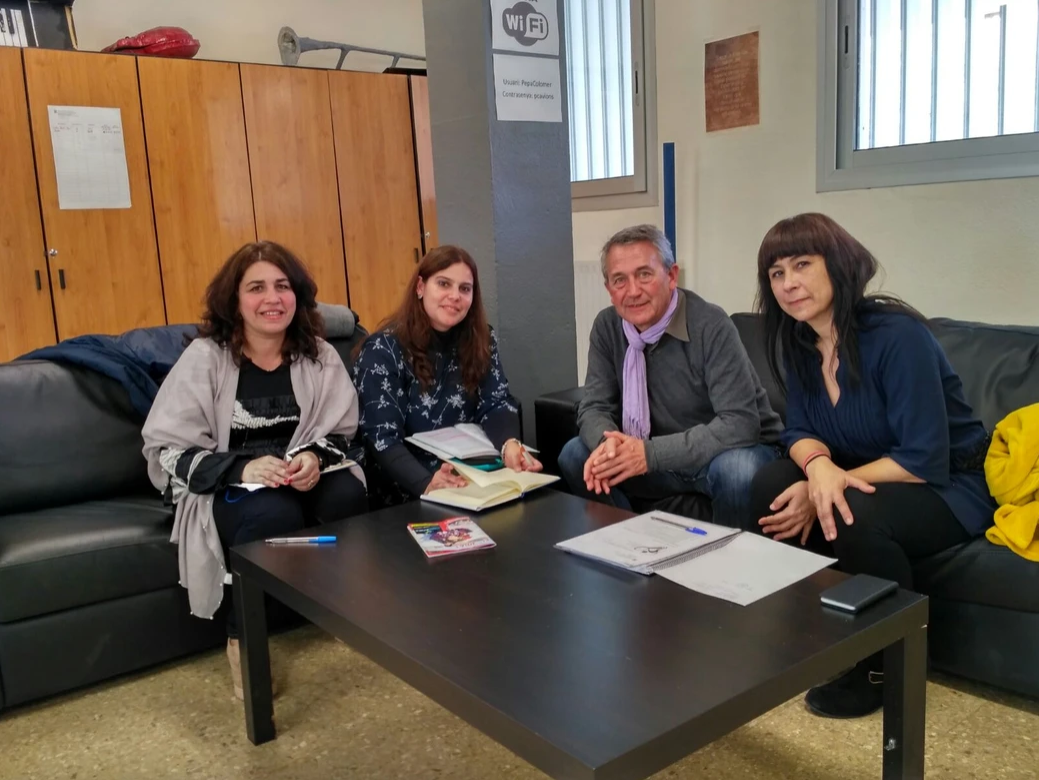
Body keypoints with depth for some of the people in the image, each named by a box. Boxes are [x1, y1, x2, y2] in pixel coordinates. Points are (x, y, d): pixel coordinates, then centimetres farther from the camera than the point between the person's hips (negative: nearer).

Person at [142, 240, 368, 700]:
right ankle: (243, 638, -11)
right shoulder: (204, 357, -8)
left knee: (349, 497, -30)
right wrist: (242, 469, -27)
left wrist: (315, 458, -22)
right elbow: (166, 450, -10)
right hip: (224, 487, -3)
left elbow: (340, 434, 4)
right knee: (274, 515, -36)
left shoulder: (318, 355, 0)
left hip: (302, 477, 3)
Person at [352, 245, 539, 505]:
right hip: (407, 490, -5)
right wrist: (427, 483, -35)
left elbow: (497, 405, -2)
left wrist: (509, 445, -25)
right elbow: (382, 437, -17)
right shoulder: (384, 350, -9)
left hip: (473, 476, 5)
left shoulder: (481, 341, 5)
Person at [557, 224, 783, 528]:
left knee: (736, 469, -37)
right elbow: (595, 407, -5)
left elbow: (740, 424, -29)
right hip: (665, 459, 5)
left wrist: (651, 453, -36)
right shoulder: (607, 326, -7)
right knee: (574, 456, -11)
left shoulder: (710, 326, -24)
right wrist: (607, 441, -29)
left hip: (732, 450, -4)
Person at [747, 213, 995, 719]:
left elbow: (924, 461, -27)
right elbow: (800, 431, -1)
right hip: (870, 478, 7)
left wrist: (822, 495, -27)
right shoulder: (799, 342, -3)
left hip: (950, 486, -6)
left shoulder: (896, 334, -25)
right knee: (770, 486, -16)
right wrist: (819, 466, -26)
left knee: (854, 518, -34)